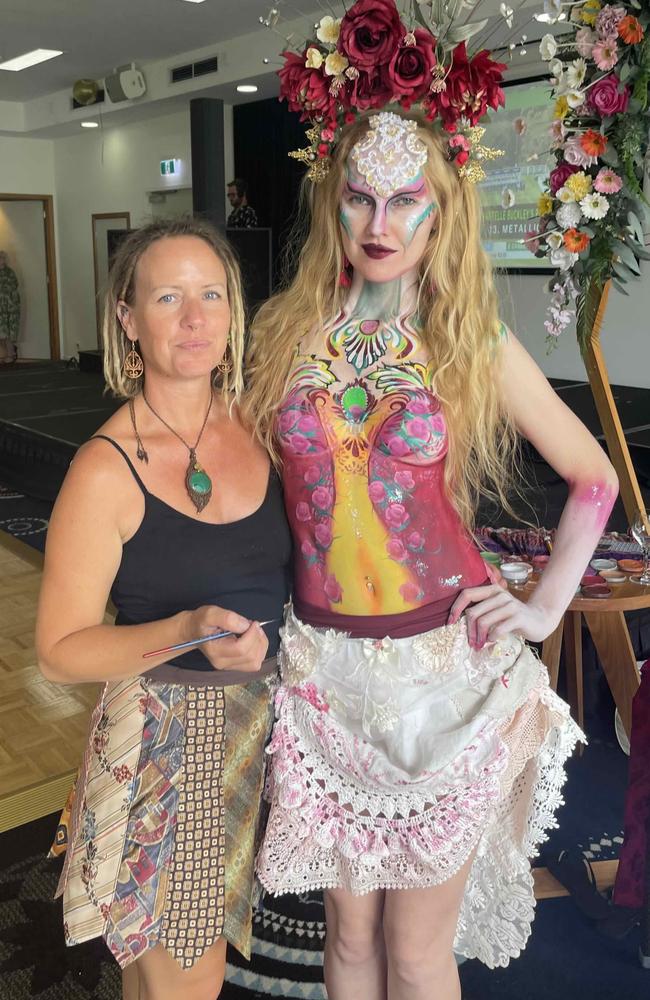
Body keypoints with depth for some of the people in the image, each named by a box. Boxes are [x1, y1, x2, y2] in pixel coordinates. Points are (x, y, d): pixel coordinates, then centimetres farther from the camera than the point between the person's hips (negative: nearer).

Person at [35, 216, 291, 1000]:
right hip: (165, 737, -5)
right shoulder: (107, 469, -17)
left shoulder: (256, 424, -2)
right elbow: (60, 652, -14)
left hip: (265, 715, 5)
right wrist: (188, 633, -27)